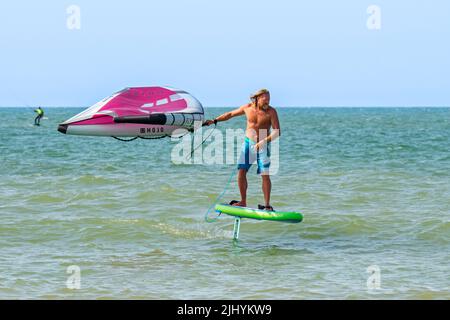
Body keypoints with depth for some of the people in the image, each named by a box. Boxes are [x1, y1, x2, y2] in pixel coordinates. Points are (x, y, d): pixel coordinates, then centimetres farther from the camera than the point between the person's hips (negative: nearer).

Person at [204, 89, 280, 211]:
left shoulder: (271, 112, -12)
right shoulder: (247, 108, -1)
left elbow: (277, 132, -17)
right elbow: (231, 114, 15)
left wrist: (264, 141, -30)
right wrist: (214, 121, 14)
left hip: (263, 146, -3)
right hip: (248, 143, 3)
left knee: (265, 175, -11)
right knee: (241, 172, -2)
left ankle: (267, 205, -4)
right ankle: (243, 202, 10)